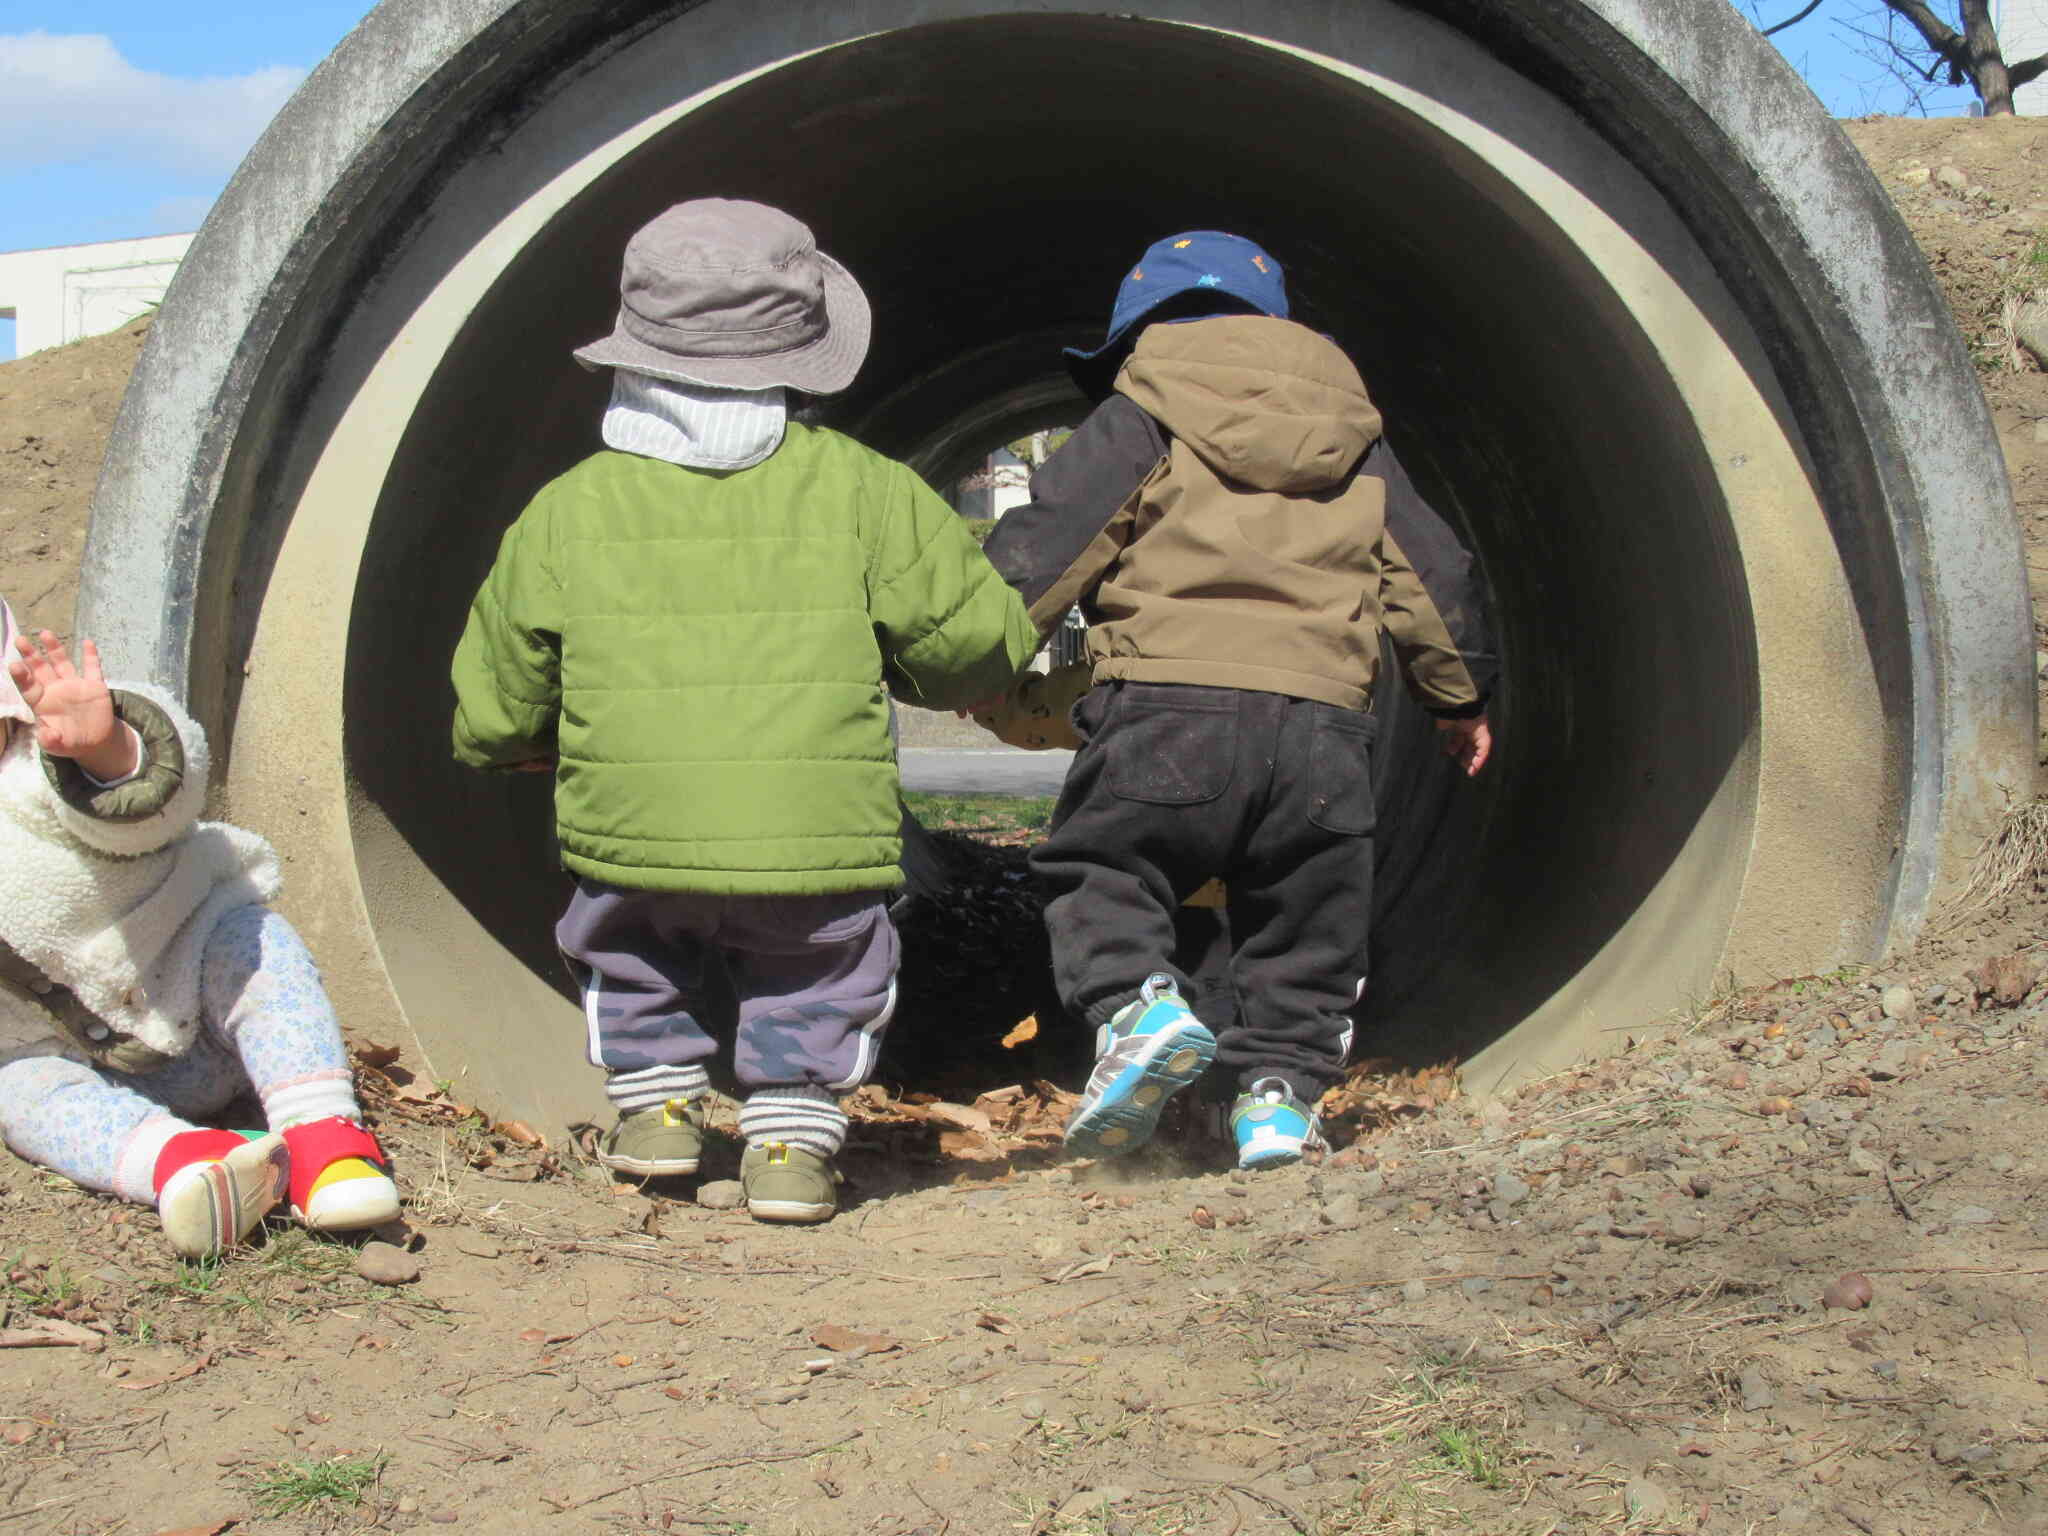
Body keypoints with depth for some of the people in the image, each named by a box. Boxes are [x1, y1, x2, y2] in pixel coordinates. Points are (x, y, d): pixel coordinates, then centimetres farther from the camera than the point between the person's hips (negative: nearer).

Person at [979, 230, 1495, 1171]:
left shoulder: (1134, 424, 9)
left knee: (1096, 871, 9)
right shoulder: (1355, 443, 23)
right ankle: (1279, 1085, 9)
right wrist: (1459, 696, 38)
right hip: (1321, 725, 4)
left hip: (1166, 709, -3)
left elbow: (1039, 552, 1)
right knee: (1302, 924, 18)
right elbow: (1428, 580, 26)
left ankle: (1137, 1001, -17)